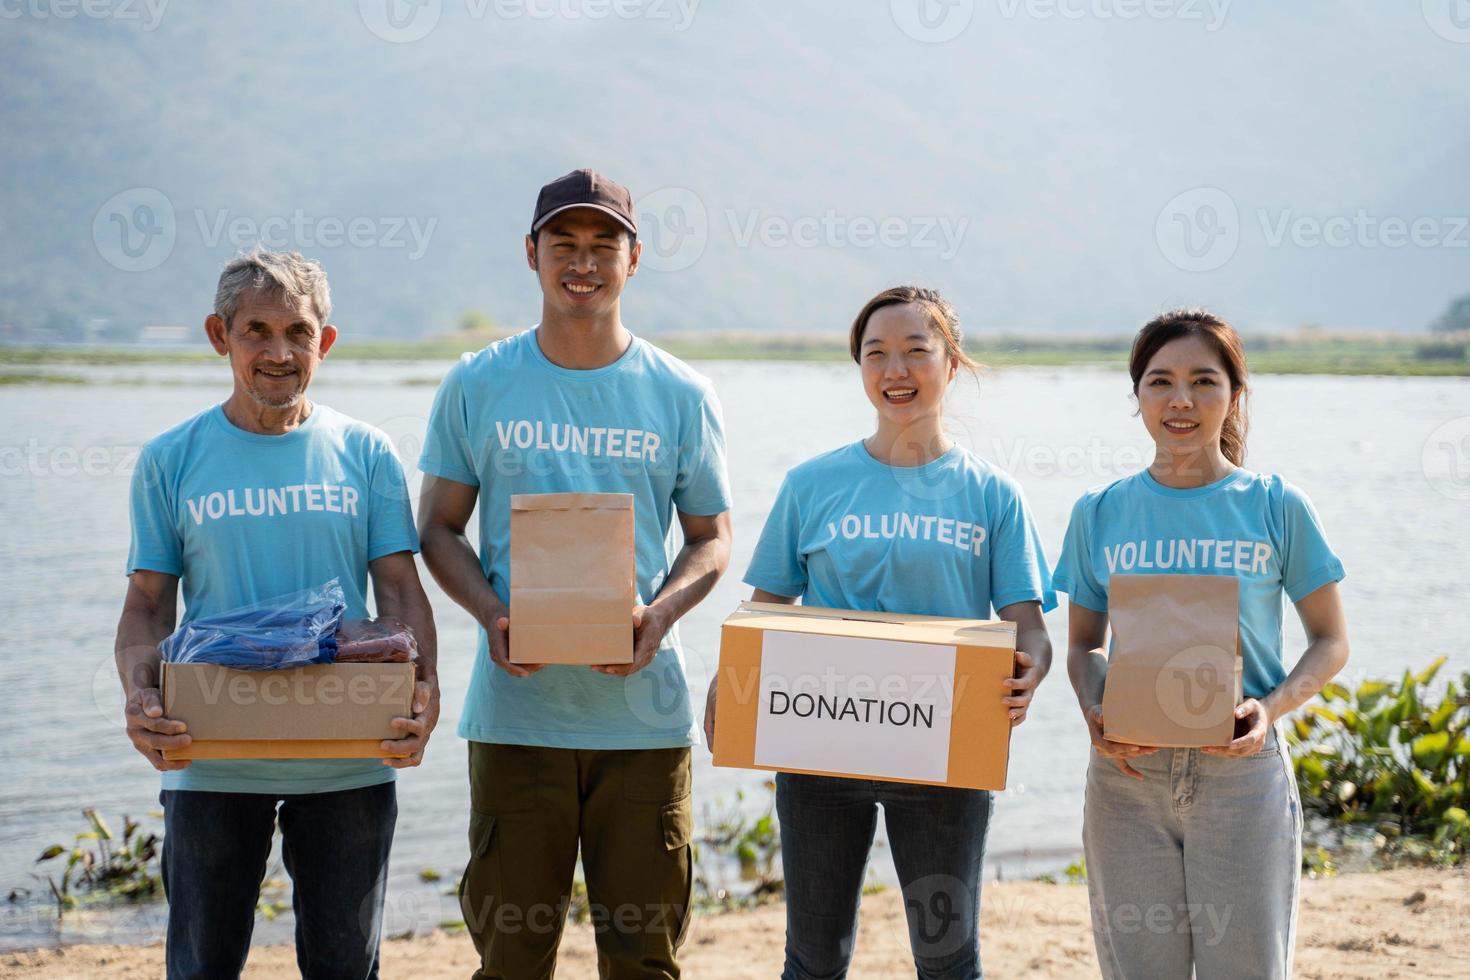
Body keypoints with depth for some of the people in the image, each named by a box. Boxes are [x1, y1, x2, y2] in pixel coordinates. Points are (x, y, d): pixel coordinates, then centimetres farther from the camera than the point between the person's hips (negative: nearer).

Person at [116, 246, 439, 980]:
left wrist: (424, 686, -17)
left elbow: (400, 589, 2)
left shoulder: (364, 453, 5)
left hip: (349, 761, 0)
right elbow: (148, 602, 4)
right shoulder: (171, 461, 4)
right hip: (211, 762, 0)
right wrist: (140, 695, -16)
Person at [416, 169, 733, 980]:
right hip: (516, 709, 0)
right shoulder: (477, 386, 5)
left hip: (644, 710, 0)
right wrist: (490, 615, -12)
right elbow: (439, 527, 8)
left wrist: (661, 613, -10)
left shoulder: (679, 396, 5)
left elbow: (711, 536, 10)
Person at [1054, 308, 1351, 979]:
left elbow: (1330, 640, 5)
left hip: (1241, 770, -2)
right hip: (1127, 773, 2)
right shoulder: (1100, 514, 5)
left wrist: (1274, 706, -12)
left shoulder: (1276, 508, 0)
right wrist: (1094, 710, -8)